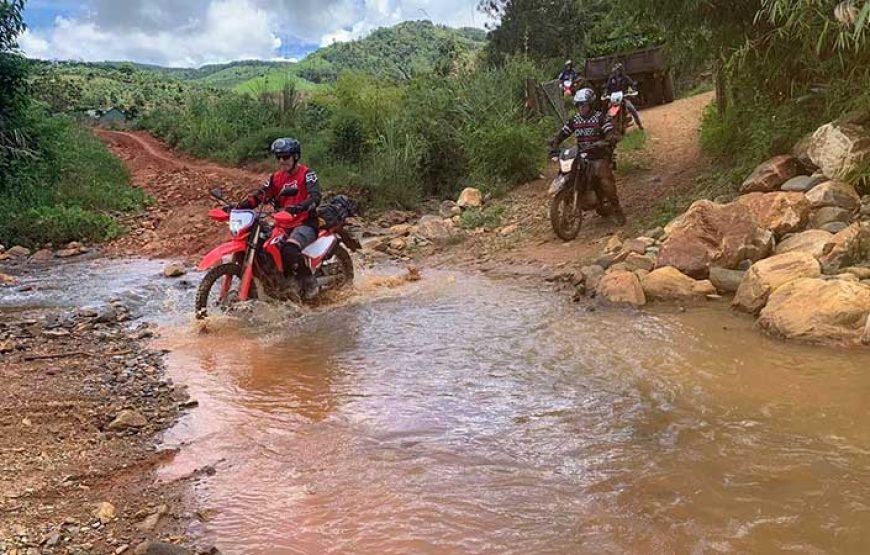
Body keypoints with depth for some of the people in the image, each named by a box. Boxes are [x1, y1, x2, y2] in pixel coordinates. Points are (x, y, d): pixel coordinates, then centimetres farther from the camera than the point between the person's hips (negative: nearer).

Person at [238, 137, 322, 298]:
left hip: (306, 222, -7)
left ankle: (309, 282, -14)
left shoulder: (307, 174, -6)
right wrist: (240, 205, -12)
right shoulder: (277, 177, 14)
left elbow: (315, 198, -21)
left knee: (289, 249, -35)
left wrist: (298, 207, -41)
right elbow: (261, 194, 6)